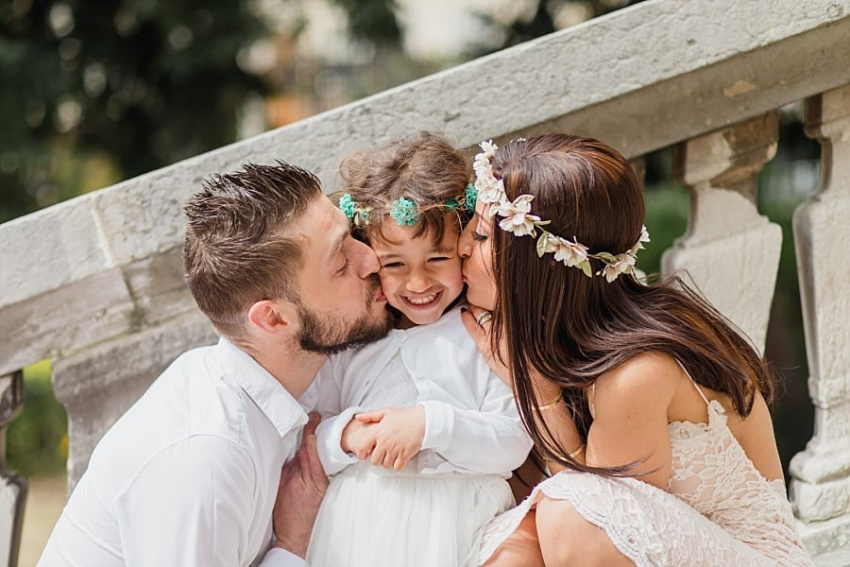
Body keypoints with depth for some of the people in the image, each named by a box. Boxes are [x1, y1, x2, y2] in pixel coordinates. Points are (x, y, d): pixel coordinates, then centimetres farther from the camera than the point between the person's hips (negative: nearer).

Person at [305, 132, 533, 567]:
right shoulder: (348, 340, 8)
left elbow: (514, 443, -8)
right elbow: (311, 444, 8)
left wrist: (430, 424, -19)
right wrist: (346, 436, -13)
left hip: (453, 527, -2)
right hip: (359, 526, 2)